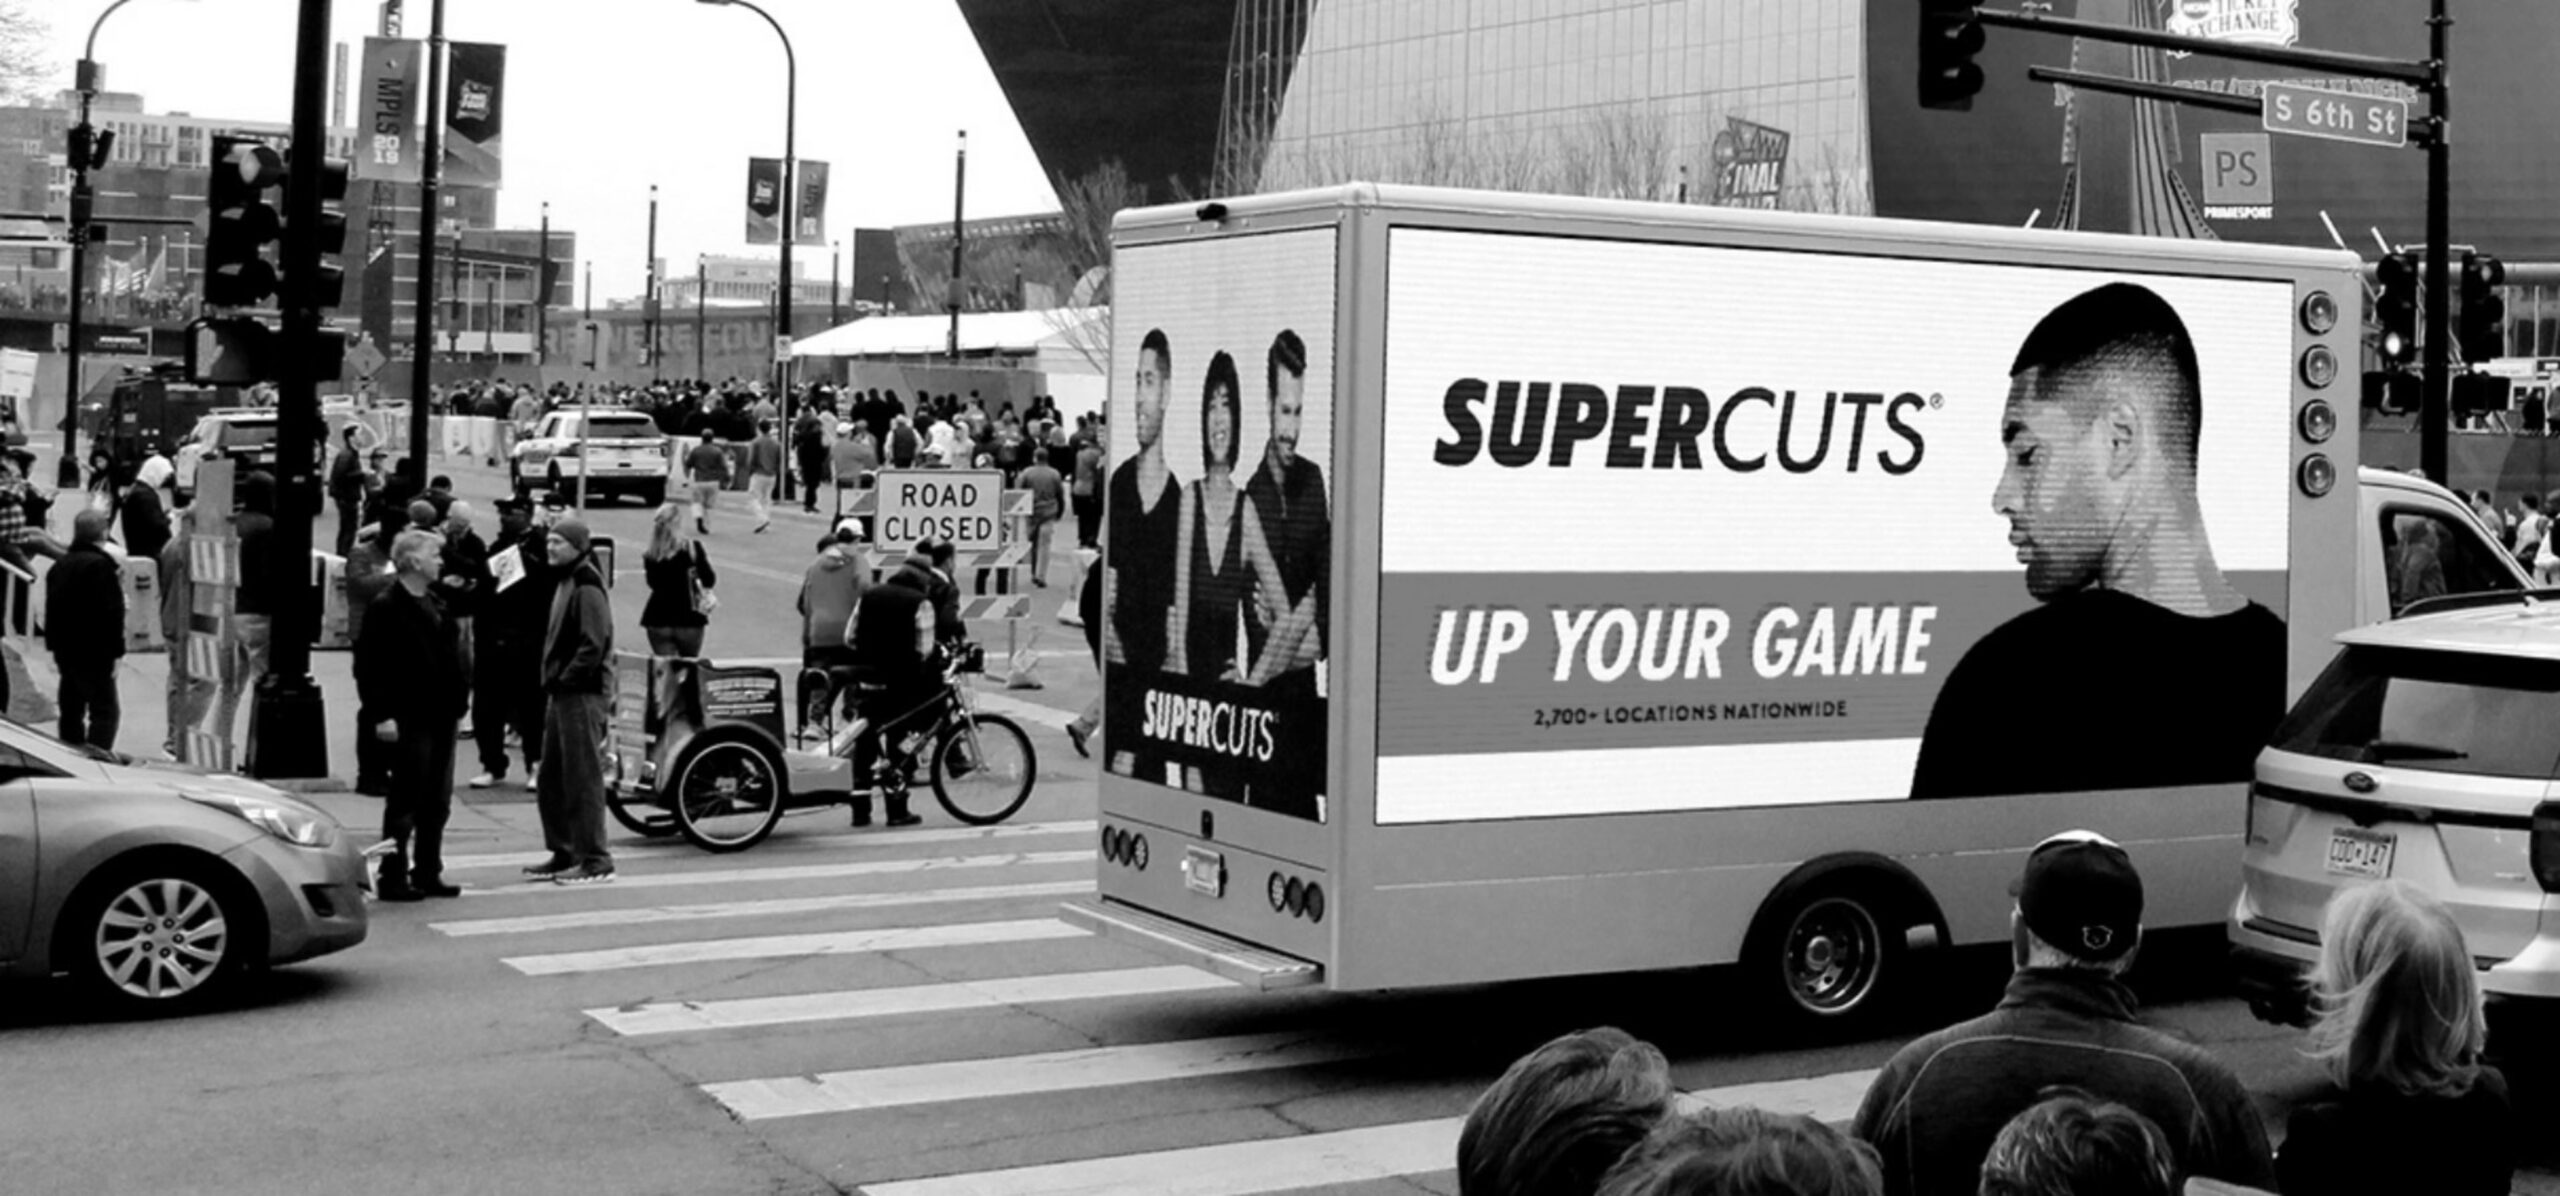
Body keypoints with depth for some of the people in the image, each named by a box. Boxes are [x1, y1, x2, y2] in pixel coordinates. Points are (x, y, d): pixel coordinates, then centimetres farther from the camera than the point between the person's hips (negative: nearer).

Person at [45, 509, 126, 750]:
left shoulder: (60, 565, 11)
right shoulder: (101, 565, -17)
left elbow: (52, 610, 16)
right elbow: (111, 613, -20)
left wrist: (54, 645, 21)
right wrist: (115, 651, -15)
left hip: (65, 649, 9)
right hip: (94, 652, -9)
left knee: (71, 710, 16)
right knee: (105, 711, -6)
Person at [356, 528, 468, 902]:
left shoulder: (437, 607, 16)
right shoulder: (386, 609, -10)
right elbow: (368, 666, -14)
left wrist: (459, 701, 14)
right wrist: (381, 714, -19)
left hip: (441, 717, 8)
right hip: (410, 720, -8)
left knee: (437, 803, 12)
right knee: (405, 803, -2)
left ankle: (428, 874, 20)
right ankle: (393, 878, 5)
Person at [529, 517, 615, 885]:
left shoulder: (587, 588, -13)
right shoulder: (565, 582, 16)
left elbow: (593, 646, -21)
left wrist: (564, 679, -16)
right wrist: (552, 680, 12)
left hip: (582, 695, -10)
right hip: (561, 694, 10)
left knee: (583, 780, -6)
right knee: (550, 782, 14)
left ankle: (595, 862, -2)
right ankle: (563, 854, 23)